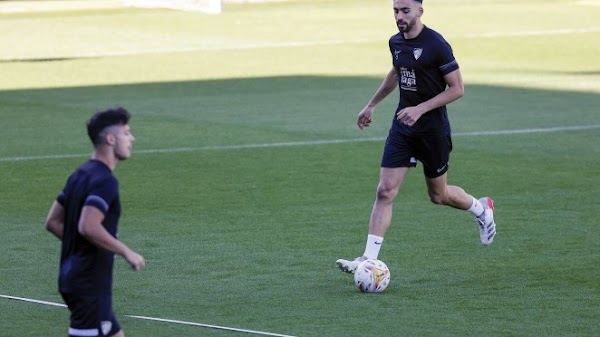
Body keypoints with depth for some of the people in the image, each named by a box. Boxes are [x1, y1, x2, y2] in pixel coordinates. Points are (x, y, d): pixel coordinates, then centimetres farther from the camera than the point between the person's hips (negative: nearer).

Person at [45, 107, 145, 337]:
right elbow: (89, 227, -29)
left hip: (73, 274, 10)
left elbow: (53, 221, 15)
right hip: (90, 284, -10)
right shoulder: (104, 180, -17)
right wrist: (127, 252, -19)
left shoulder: (81, 175, 12)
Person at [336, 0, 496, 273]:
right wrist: (371, 105, 29)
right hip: (403, 127, 5)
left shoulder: (436, 45, -17)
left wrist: (420, 109, -22)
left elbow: (457, 89, -15)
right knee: (385, 191, -6)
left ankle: (481, 209, 42)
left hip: (433, 129, -5)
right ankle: (369, 259, -8)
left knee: (438, 195, 11)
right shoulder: (396, 42, 4)